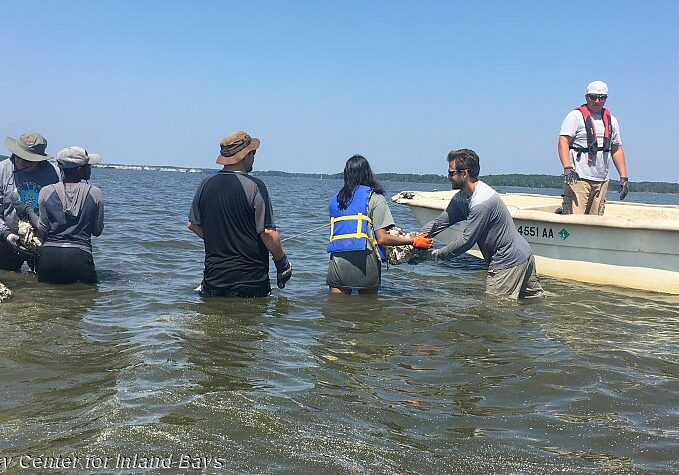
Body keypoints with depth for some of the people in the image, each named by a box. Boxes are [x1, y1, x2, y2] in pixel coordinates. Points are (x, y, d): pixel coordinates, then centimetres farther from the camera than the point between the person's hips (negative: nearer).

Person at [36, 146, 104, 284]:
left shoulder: (46, 192, 1)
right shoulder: (94, 193, -2)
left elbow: (43, 230, 8)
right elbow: (97, 231, 6)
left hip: (49, 255, 2)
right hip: (80, 255, -2)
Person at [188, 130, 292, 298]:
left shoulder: (206, 185, 3)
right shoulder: (254, 186, -13)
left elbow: (193, 225, 15)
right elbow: (268, 233, -15)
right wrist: (282, 262, -1)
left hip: (213, 277, 5)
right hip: (250, 279, -5)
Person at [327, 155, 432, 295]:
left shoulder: (335, 199, 15)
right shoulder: (374, 197, 2)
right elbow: (382, 239, -5)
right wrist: (413, 241, 4)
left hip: (337, 259, 3)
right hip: (364, 260, -3)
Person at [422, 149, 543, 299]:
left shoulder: (482, 202, -27)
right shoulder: (461, 198, 3)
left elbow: (467, 240, -23)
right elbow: (439, 222, 4)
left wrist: (439, 254, -11)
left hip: (510, 262, -10)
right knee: (535, 296, 23)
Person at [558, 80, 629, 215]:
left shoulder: (611, 120, 18)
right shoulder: (575, 116, 0)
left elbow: (617, 149, 22)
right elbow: (563, 141, -11)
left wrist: (624, 177, 14)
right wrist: (568, 167, -26)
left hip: (602, 180, 6)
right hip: (578, 178, -6)